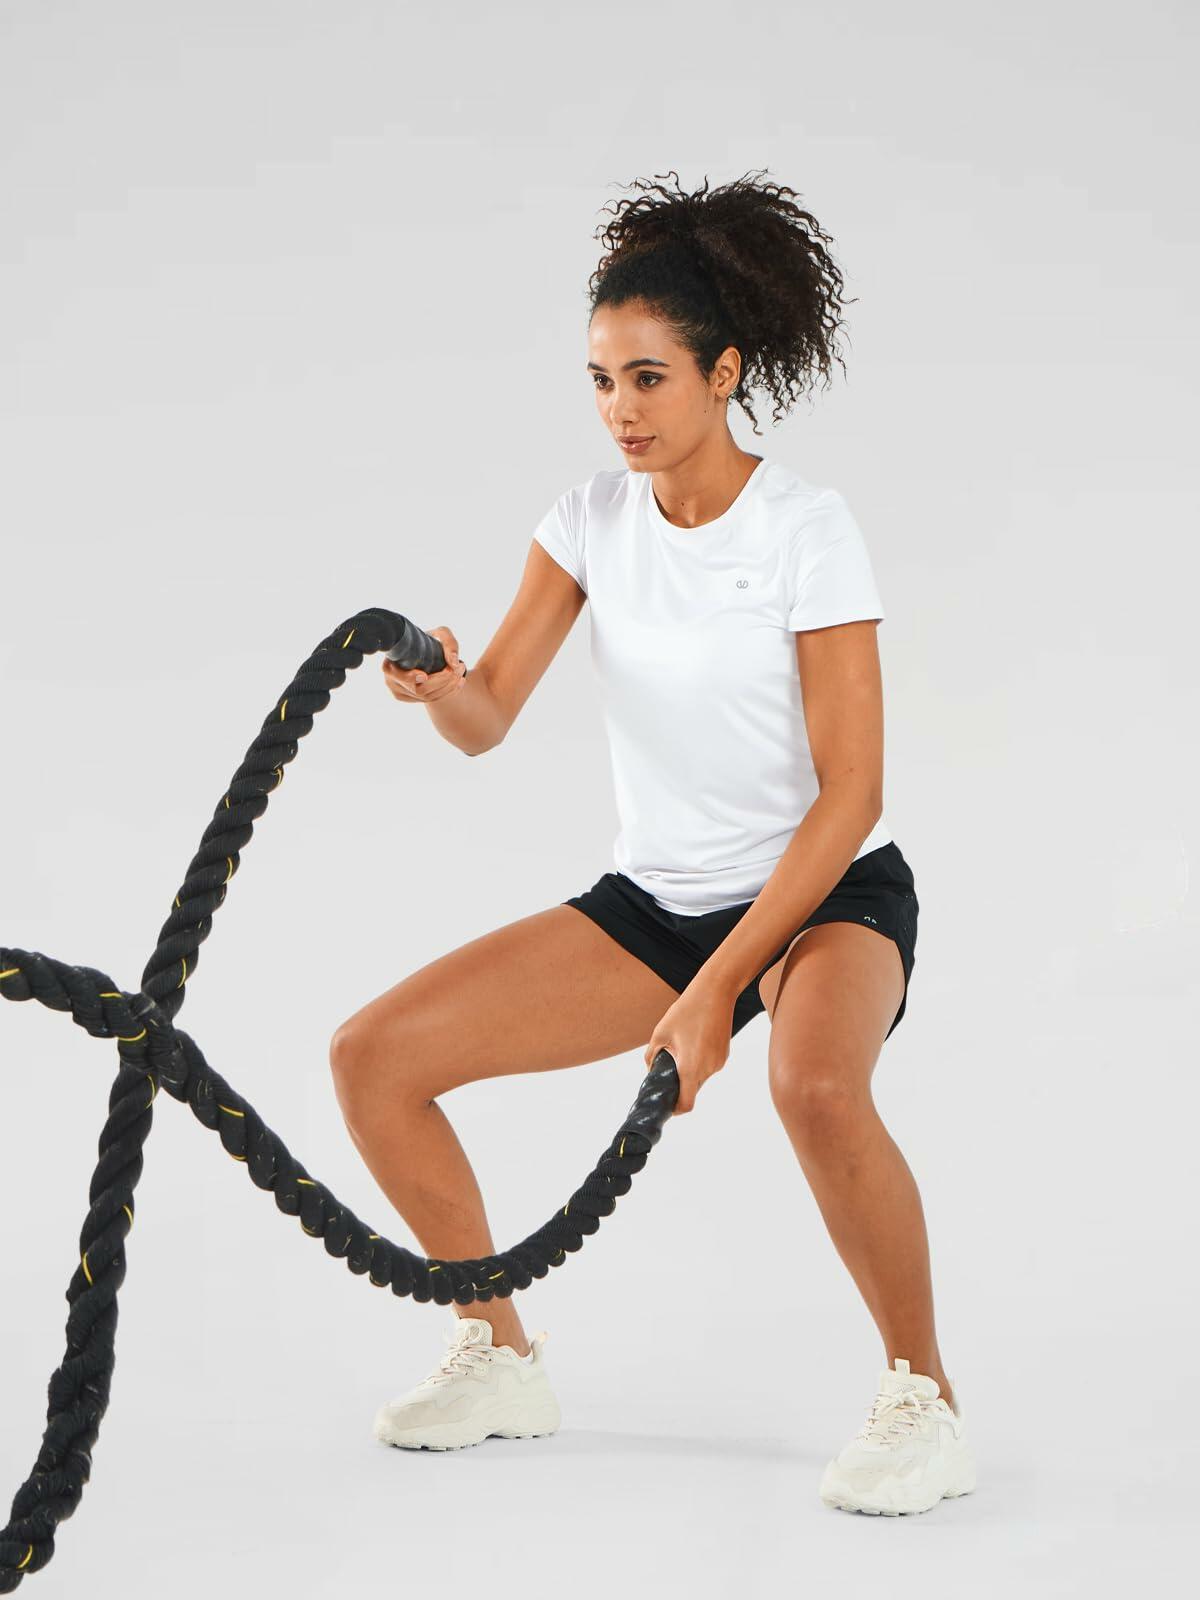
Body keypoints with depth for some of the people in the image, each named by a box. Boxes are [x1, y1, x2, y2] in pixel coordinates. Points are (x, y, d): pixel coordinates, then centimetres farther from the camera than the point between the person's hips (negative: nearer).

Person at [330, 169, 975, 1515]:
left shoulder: (807, 530, -18)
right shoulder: (594, 517, -2)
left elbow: (849, 795, -20)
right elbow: (488, 719, -7)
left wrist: (718, 989, -23)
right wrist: (439, 685, -32)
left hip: (828, 893, -6)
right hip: (654, 898, 6)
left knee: (814, 1086, -40)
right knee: (371, 1058, -5)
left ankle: (924, 1403, -17)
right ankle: (500, 1359, 13)